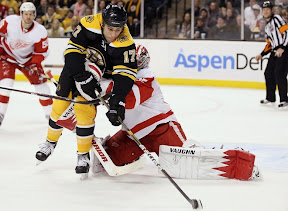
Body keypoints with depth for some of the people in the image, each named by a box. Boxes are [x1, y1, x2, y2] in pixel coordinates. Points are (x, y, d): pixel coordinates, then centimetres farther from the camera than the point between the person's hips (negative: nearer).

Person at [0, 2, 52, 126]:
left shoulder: (40, 32, -21)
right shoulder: (10, 21, -24)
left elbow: (41, 52, -9)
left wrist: (34, 64, -21)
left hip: (28, 58, 2)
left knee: (40, 82, 1)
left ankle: (50, 113, 17)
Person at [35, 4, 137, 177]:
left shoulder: (125, 43, -27)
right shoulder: (89, 25, -27)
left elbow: (126, 73, -28)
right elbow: (73, 49, -23)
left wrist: (117, 100, -38)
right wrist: (82, 76, -31)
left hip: (101, 75, -1)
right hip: (75, 66, 2)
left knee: (84, 109, -16)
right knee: (60, 104, 4)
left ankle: (84, 155, -4)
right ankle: (51, 142, 28)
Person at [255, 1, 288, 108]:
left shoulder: (277, 18, -7)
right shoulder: (267, 26, 21)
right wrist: (262, 55, 21)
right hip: (275, 51, 9)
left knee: (279, 73, -15)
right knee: (268, 73, 9)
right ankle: (270, 98, 21)